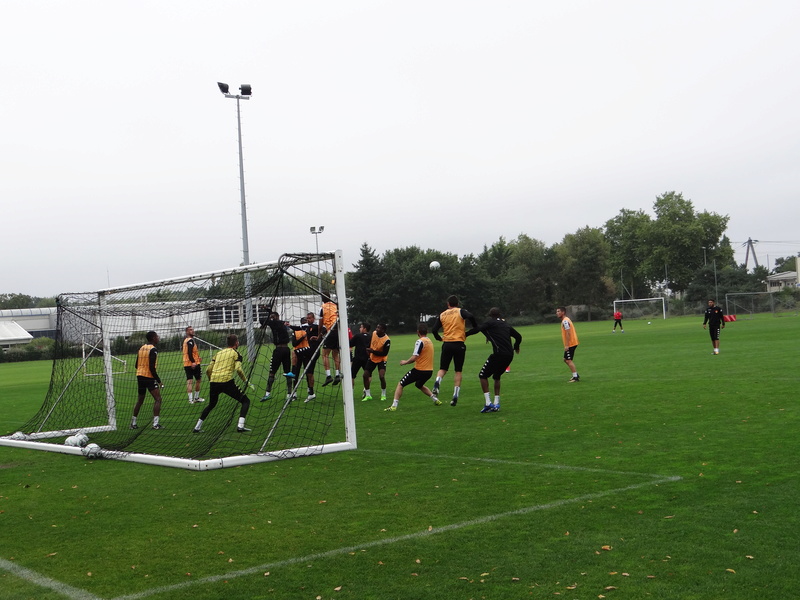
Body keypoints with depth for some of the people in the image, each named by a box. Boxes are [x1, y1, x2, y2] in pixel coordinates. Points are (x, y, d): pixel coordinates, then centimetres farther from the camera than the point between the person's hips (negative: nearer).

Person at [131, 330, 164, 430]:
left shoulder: (142, 348, 11)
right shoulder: (153, 350, -13)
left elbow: (137, 365, 15)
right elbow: (152, 367, -19)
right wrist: (159, 380, -14)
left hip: (140, 376, 8)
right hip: (149, 377, -8)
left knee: (140, 400, 18)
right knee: (158, 399, -6)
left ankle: (133, 423, 21)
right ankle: (155, 423, -14)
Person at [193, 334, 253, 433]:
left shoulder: (219, 353, 22)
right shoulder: (236, 353, 7)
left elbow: (208, 370, 18)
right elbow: (238, 369, -10)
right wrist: (246, 381, 0)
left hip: (213, 382, 6)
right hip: (227, 381, -5)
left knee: (211, 404, 30)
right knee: (245, 401, 7)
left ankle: (197, 427, 27)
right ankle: (240, 426, -9)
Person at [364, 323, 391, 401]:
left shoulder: (387, 340, -26)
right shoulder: (373, 333, -10)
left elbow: (385, 353, -23)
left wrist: (373, 351, -26)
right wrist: (368, 350, 6)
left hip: (381, 360, -6)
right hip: (372, 359, 6)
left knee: (382, 376, -20)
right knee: (365, 375, 1)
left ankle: (383, 395, 2)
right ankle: (368, 395, 15)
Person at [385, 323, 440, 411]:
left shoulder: (420, 341, -15)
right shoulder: (430, 341, 10)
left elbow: (414, 357, -22)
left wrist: (405, 362, -5)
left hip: (419, 370, -8)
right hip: (429, 371, 8)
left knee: (400, 384, 2)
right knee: (419, 385, 36)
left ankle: (394, 406, -6)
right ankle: (436, 400, 32)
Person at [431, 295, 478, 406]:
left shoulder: (442, 315, 10)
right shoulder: (461, 311, 2)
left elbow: (434, 329, 5)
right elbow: (470, 317, -18)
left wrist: (439, 338, 23)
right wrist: (476, 328, -3)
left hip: (446, 344, 2)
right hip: (459, 344, -2)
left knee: (443, 369, 12)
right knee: (458, 371, 7)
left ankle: (437, 382, -20)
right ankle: (455, 396, 0)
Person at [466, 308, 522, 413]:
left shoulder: (490, 323, 4)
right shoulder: (506, 325, 22)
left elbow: (478, 329, -13)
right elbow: (518, 336, 30)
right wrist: (516, 347, 49)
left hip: (499, 354, -7)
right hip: (509, 355, 7)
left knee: (483, 375, 5)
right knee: (496, 376, 25)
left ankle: (488, 403, -7)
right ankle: (496, 403, 19)